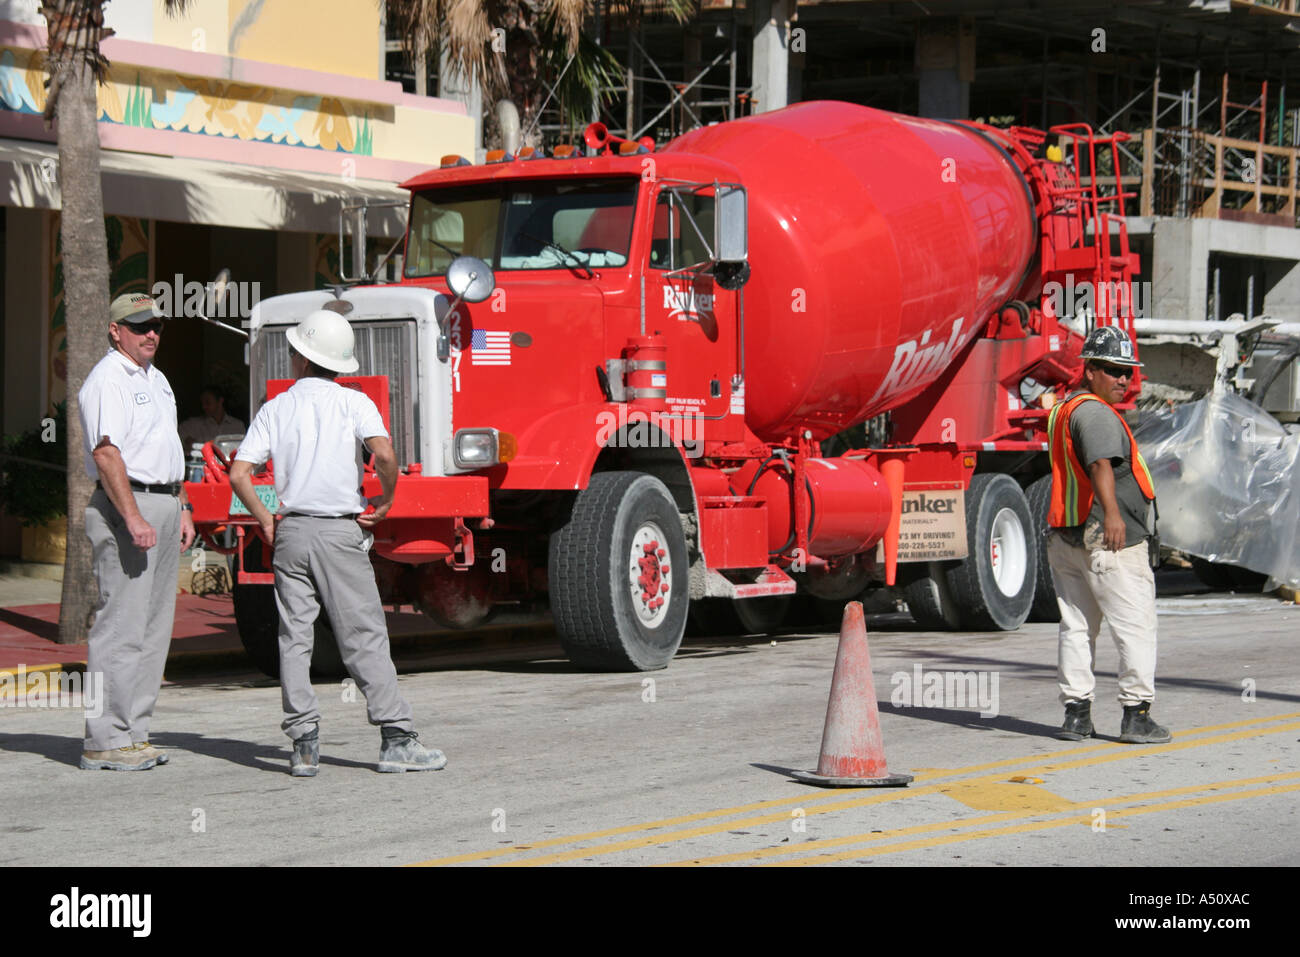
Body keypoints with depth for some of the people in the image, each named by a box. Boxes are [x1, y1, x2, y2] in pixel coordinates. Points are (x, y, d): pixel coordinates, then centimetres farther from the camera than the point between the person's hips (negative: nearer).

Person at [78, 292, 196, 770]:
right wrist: (134, 519, -26)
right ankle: (105, 742, -10)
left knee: (153, 627, 8)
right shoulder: (107, 380, -11)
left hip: (164, 505, 10)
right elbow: (106, 453, -20)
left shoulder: (156, 379, 19)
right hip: (125, 504, -10)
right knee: (121, 626, -11)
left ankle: (133, 734, 13)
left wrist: (182, 507, 20)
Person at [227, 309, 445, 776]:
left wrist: (266, 522, 10)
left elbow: (239, 474, -1)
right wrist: (386, 499, -4)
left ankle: (304, 745, 1)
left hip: (291, 532, 2)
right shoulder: (353, 402, -2)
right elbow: (383, 452, -20)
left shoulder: (275, 409, 6)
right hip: (341, 531, -2)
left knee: (294, 640, 6)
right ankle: (396, 740, -3)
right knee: (365, 638, 0)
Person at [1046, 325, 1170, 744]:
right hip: (1106, 540, -9)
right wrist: (1112, 513, -46)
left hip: (1064, 537, 9)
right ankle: (1136, 715, -4)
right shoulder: (1095, 413, -14)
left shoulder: (1061, 410, 18)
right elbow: (1101, 463, -33)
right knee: (1136, 626, -2)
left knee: (1076, 627, 12)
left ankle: (1075, 713, 11)